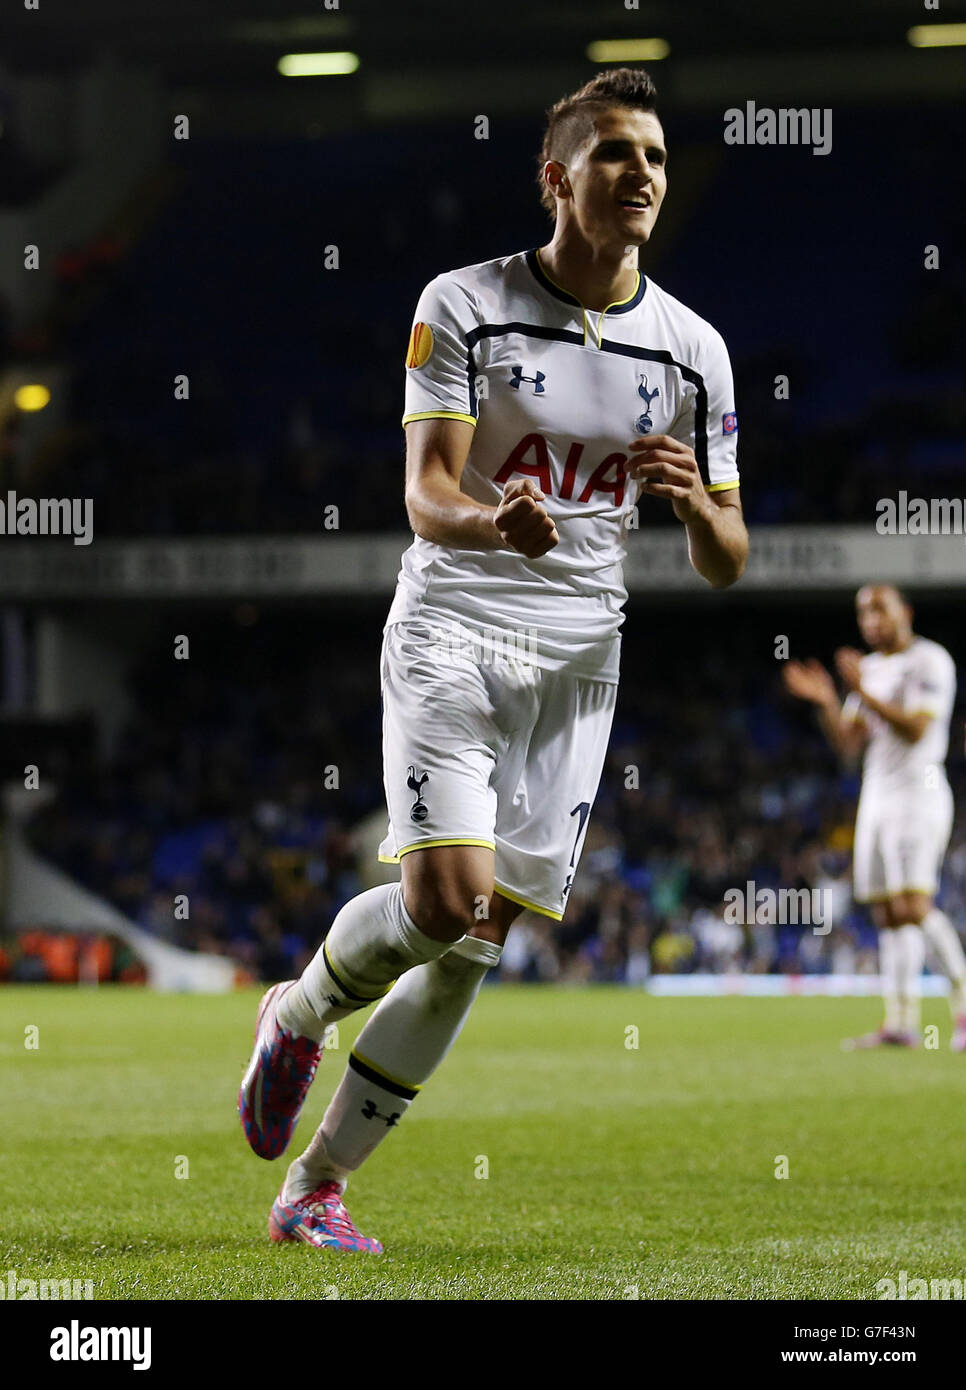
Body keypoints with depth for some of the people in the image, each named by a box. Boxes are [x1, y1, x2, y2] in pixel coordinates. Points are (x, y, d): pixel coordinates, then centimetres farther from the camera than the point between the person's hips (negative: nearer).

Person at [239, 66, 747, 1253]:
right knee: (444, 902, -20)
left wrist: (695, 501, -15)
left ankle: (314, 1188, 13)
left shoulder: (691, 350, 6)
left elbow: (725, 566, 8)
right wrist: (494, 519, -37)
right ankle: (298, 1014, 13)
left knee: (476, 946, 1)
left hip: (577, 664, 4)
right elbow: (426, 495, -14)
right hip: (451, 633, -4)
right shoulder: (463, 307, -4)